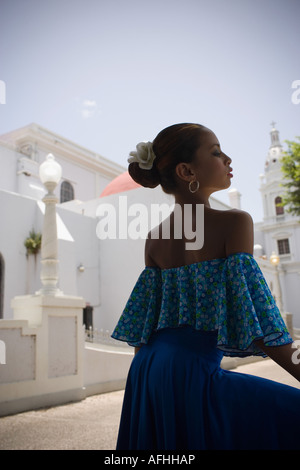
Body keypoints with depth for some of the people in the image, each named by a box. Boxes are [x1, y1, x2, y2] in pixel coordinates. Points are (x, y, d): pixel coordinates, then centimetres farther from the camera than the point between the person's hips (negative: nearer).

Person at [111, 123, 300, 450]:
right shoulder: (234, 223, -10)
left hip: (147, 372, 8)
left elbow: (142, 326, 10)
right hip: (193, 372, -7)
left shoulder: (155, 239, 7)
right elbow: (254, 322, -15)